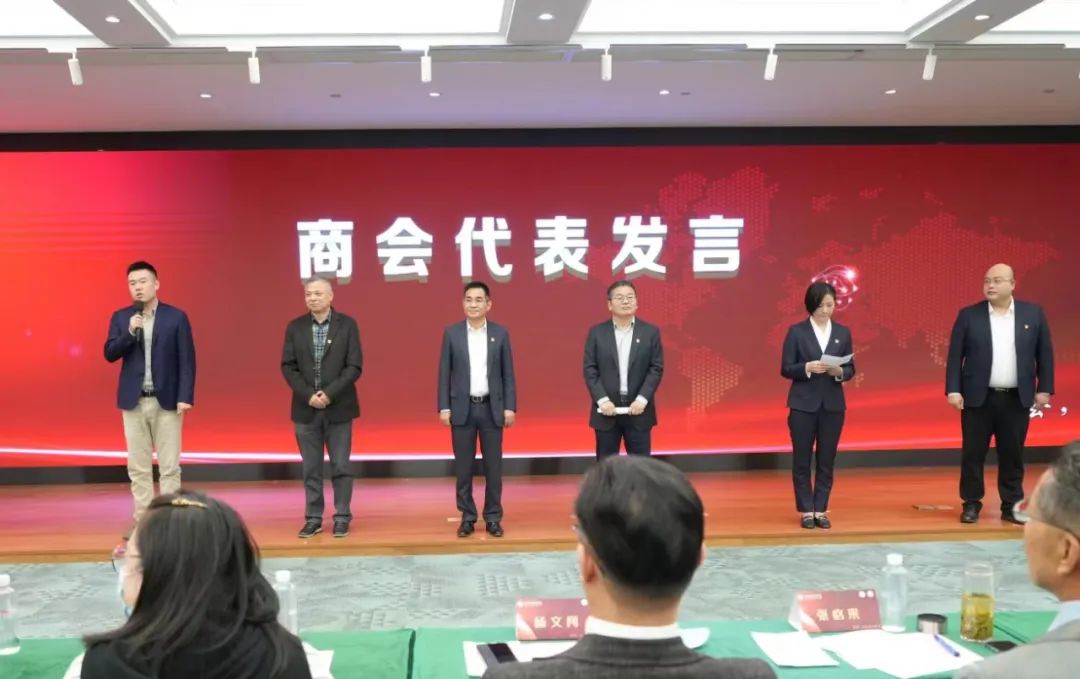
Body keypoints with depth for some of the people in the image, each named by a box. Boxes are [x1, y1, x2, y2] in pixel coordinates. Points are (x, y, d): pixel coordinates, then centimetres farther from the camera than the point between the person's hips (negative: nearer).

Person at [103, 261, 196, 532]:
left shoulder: (176, 317, -1)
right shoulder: (120, 317, 7)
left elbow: (187, 360, -4)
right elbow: (110, 354, -1)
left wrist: (185, 396, -12)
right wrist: (129, 333, -17)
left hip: (167, 400, -3)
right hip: (133, 401, 3)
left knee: (169, 466, 0)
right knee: (138, 467, 6)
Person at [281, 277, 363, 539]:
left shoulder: (347, 325, -2)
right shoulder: (295, 327, 5)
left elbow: (354, 367, -6)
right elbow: (288, 367, 2)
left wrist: (329, 394, -16)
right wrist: (308, 395, -12)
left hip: (338, 408, -2)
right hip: (305, 408, 2)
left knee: (341, 466, 3)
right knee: (311, 468, 7)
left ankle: (342, 517, 12)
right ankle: (313, 518, 15)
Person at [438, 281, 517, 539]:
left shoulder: (500, 333, 3)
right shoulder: (452, 333, 2)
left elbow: (508, 374, 3)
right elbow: (444, 373, 2)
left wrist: (510, 407, -3)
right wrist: (443, 407, -4)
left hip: (492, 408, 0)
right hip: (462, 408, 0)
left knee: (493, 466, 4)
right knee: (463, 467, 5)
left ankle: (493, 518, 13)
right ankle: (467, 518, 14)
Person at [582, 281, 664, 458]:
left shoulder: (651, 332, 3)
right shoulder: (596, 333, 3)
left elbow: (657, 369, -1)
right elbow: (590, 370, -1)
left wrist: (642, 399, -12)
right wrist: (602, 400, -13)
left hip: (638, 408, 0)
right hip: (607, 408, 0)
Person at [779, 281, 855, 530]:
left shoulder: (843, 333, 6)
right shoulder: (797, 331, -2)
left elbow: (851, 369, 7)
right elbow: (786, 369, -5)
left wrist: (839, 372, -14)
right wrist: (807, 368, -21)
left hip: (833, 405, 2)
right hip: (803, 405, -2)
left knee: (826, 460, 6)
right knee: (802, 460, 3)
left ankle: (821, 510, 15)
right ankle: (806, 511, 12)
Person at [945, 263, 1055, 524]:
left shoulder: (1033, 313, 3)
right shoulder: (968, 315, -1)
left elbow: (1045, 354, 5)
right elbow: (955, 356, -1)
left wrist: (1044, 389, 1)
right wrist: (953, 390, -8)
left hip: (1017, 399, 1)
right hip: (978, 397, -1)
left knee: (1013, 455, 7)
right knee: (973, 454, 3)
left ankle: (1012, 506, 17)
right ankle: (971, 504, 14)